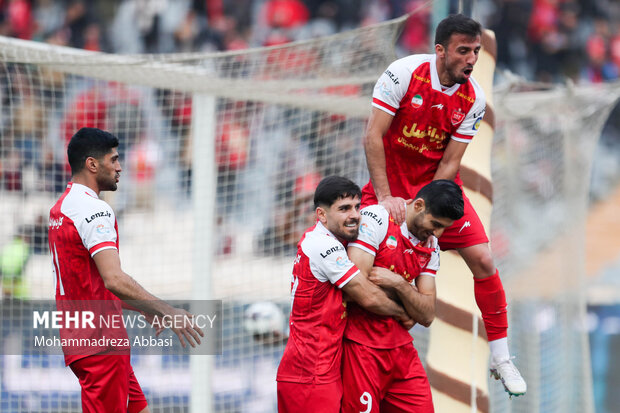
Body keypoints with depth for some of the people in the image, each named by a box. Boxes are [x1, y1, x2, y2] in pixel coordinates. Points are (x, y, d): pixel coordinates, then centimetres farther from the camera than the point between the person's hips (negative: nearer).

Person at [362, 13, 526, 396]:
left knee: (483, 260, -8)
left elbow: (450, 162, -9)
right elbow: (373, 137, -19)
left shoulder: (473, 99, -12)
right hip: (390, 182, -2)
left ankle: (501, 357, 5)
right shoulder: (404, 73, -21)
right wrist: (386, 198, -22)